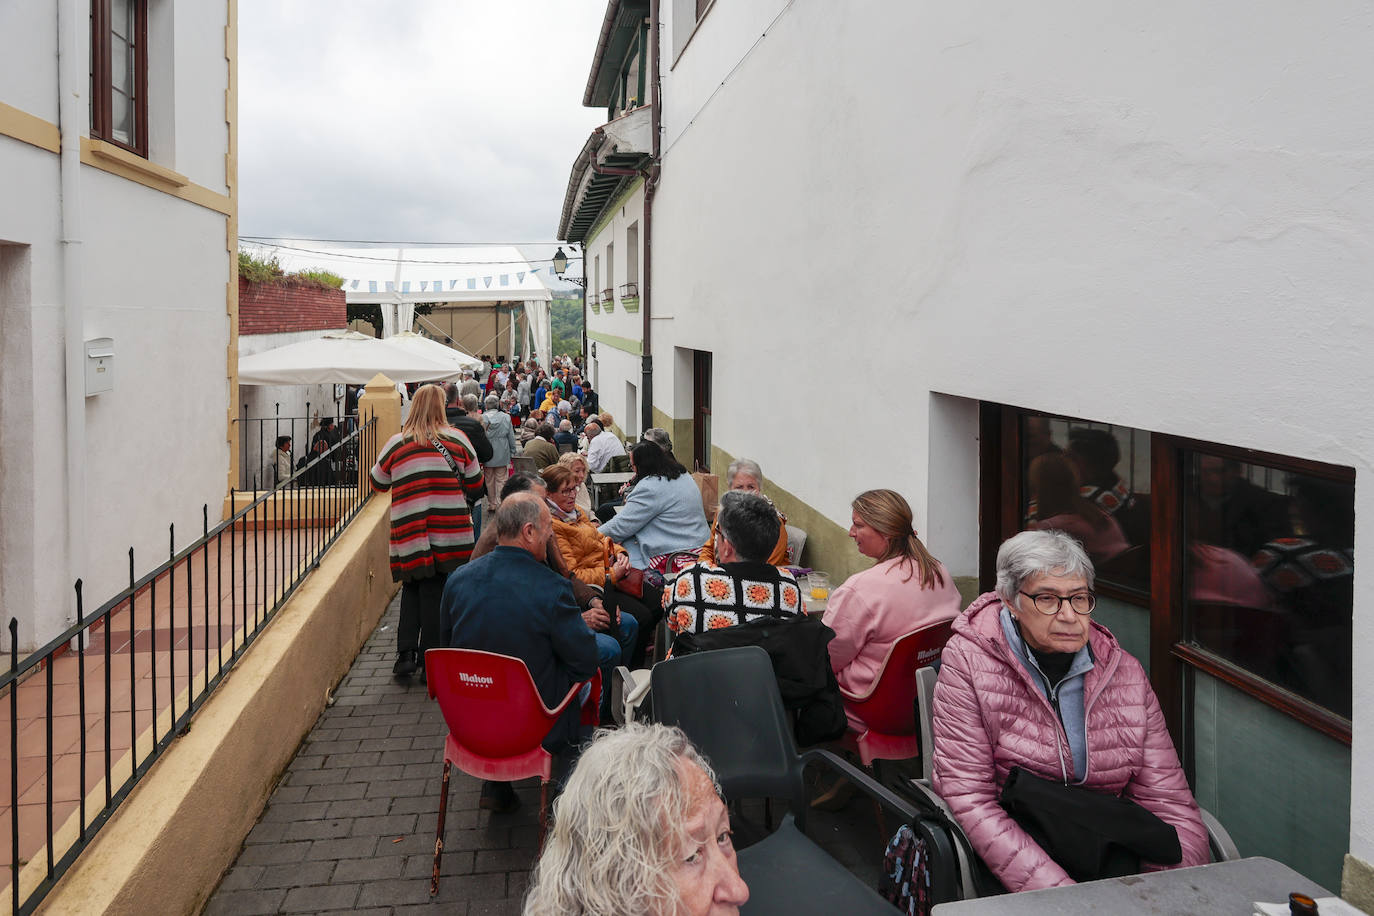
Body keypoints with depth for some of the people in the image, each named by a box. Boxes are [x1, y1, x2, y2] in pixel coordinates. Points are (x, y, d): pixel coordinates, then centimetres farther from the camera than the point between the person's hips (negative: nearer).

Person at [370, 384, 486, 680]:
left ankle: (405, 653, 5)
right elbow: (475, 484, 7)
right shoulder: (457, 439, 1)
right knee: (437, 592, 5)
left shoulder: (396, 444, 3)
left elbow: (378, 483, 16)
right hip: (450, 531, -1)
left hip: (410, 534, 1)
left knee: (412, 589, 15)